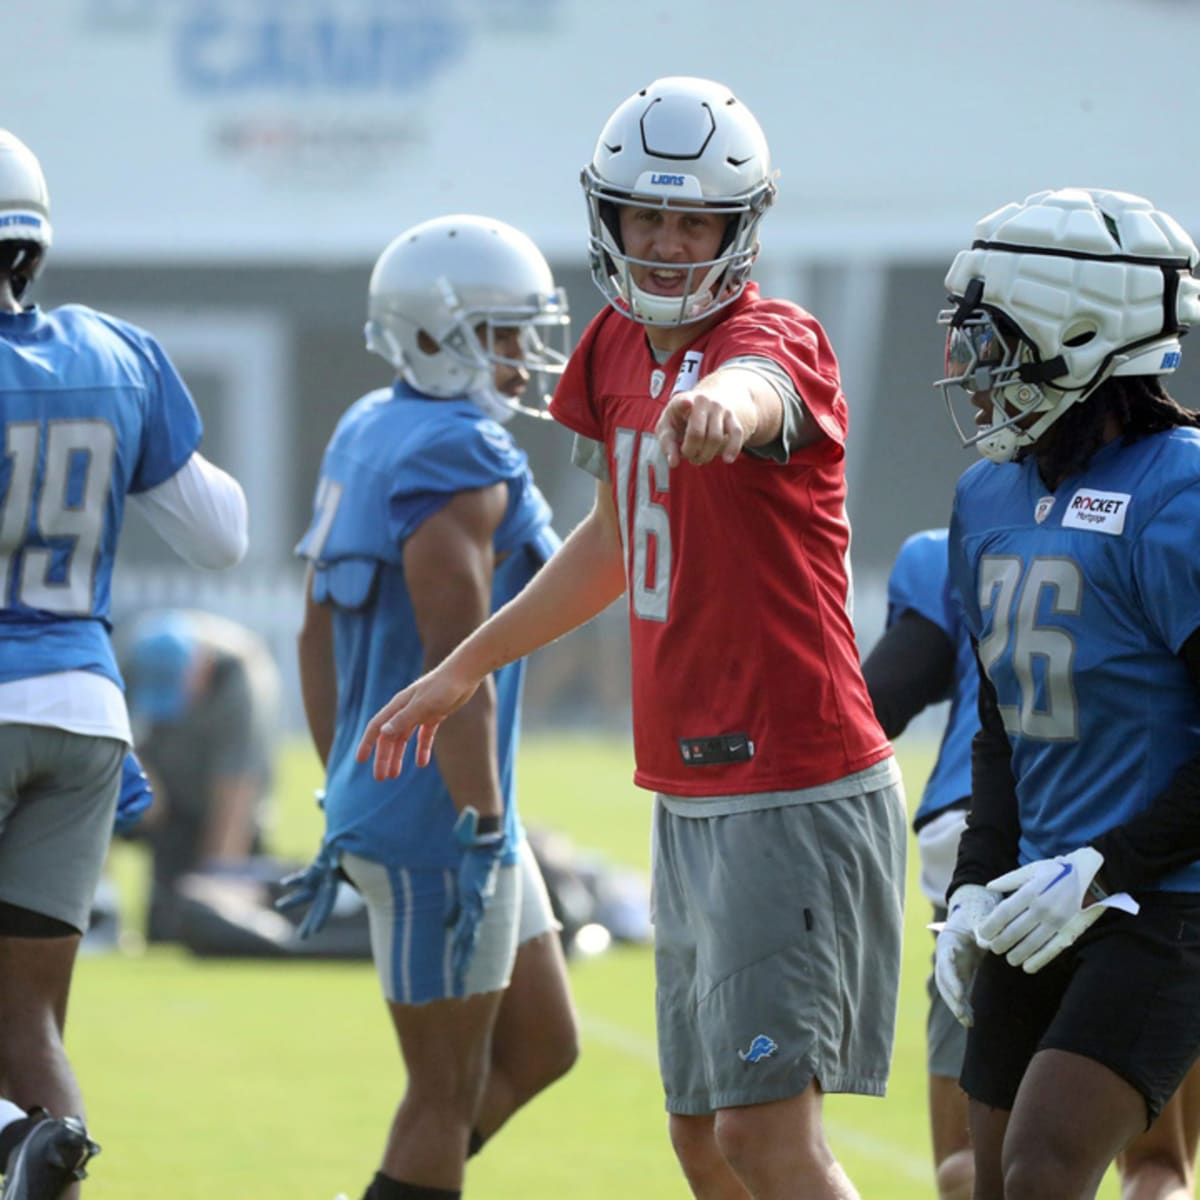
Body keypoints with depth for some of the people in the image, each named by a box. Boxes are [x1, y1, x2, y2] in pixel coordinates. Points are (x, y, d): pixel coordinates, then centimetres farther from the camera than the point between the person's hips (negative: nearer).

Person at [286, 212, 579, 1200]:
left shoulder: (367, 435, 11)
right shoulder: (461, 462, -19)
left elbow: (319, 637, 17)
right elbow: (454, 665, -23)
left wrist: (345, 803, 22)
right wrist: (481, 832, -21)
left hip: (378, 790, 10)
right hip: (436, 818, -10)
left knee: (541, 1048, 18)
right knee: (449, 1099, 0)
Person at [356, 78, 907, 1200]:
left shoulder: (776, 342, -14)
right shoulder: (618, 351, 11)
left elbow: (755, 389, -42)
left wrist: (721, 407, -66)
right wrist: (462, 668, 35)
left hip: (796, 800, -9)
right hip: (690, 803, 9)